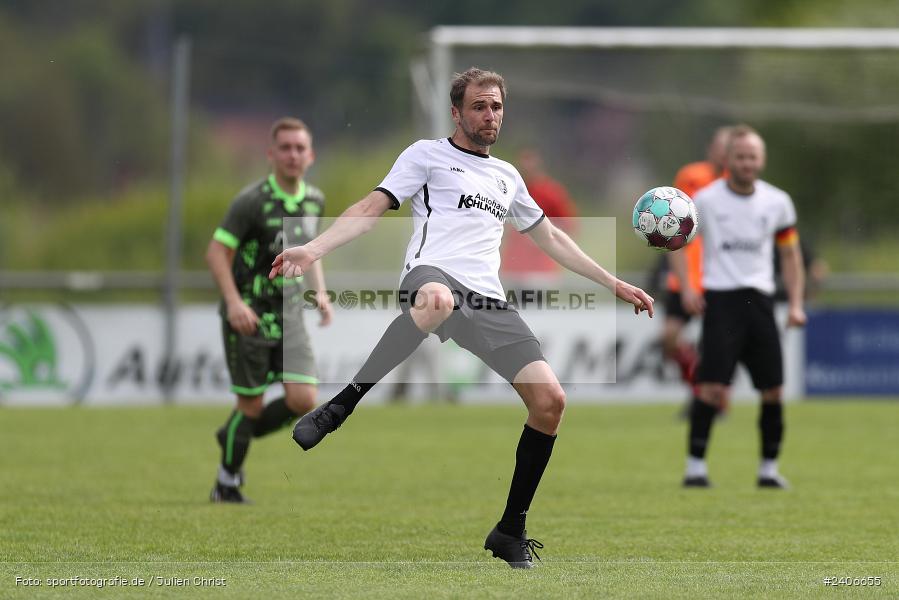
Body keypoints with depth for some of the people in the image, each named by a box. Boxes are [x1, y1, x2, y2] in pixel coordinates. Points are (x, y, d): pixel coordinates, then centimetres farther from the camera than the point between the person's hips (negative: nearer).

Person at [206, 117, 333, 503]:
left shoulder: (314, 200, 6)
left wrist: (320, 293, 7)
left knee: (303, 400, -8)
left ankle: (233, 438, 19)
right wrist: (234, 302, -25)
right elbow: (217, 252, -13)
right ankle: (227, 483, 21)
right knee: (252, 405, -1)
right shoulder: (252, 201, -14)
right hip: (249, 317, -5)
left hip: (288, 316, 5)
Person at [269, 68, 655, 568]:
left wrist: (615, 285, 39)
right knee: (436, 301, -46)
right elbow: (372, 209, 5)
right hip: (434, 277, -6)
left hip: (488, 302, 6)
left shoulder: (507, 176, 30)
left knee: (550, 401, -10)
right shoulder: (428, 155, 14)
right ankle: (338, 408, -38)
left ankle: (511, 532, 3)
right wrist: (313, 250, -10)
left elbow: (550, 239, 40)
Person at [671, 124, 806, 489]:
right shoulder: (706, 200, -1)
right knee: (712, 387, -14)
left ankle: (769, 469, 13)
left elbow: (790, 254, 16)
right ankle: (695, 466, -7)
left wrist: (795, 304, 6)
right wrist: (686, 288, -4)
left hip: (760, 299, 3)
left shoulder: (777, 202, 7)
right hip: (720, 298, -3)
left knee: (773, 389, 1)